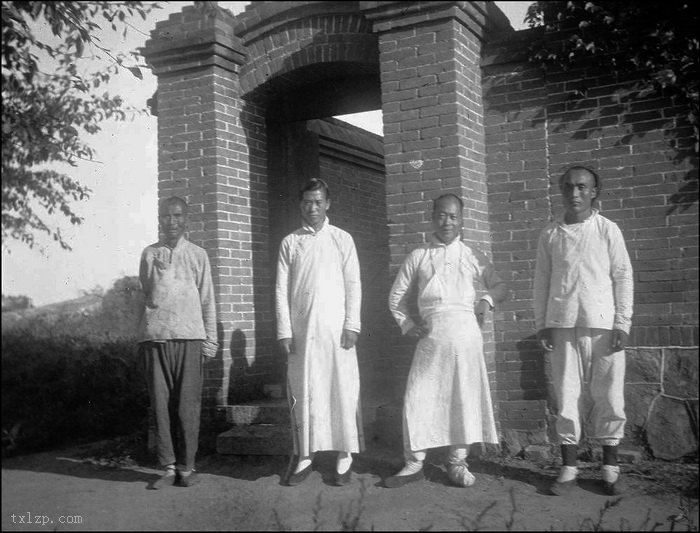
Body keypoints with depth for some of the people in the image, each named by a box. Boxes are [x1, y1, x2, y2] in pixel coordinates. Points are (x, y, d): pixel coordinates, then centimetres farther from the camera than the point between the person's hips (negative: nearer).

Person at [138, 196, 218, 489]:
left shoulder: (197, 255, 10)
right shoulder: (150, 254, 12)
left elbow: (207, 300, 9)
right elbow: (150, 295, 8)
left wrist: (210, 340, 6)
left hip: (189, 335, -1)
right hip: (155, 336, 1)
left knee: (187, 404, -2)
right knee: (161, 403, 1)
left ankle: (186, 467, 7)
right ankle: (169, 467, 9)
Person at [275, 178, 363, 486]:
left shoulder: (342, 239, 8)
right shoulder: (290, 242, 10)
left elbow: (353, 284, 4)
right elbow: (281, 289, 6)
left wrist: (352, 325, -5)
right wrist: (284, 331, -2)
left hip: (335, 327, -1)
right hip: (301, 328, 1)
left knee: (342, 388, -1)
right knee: (303, 391, 2)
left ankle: (344, 456, 7)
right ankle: (304, 456, 10)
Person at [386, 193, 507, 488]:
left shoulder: (472, 255, 12)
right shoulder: (418, 256, 11)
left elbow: (499, 285, 18)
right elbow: (396, 295, 17)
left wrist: (487, 301, -2)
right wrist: (407, 325, 4)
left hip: (465, 331, 0)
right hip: (431, 334, 0)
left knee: (464, 396, 1)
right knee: (418, 397, -2)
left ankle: (457, 462, 13)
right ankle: (414, 462, 9)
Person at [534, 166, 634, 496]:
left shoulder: (607, 230, 3)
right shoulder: (550, 235, 7)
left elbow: (623, 277, 2)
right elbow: (542, 282, 10)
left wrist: (622, 323, -5)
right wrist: (541, 325, 4)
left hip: (603, 325, -1)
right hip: (563, 326, 1)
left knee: (609, 398, 2)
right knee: (566, 397, 2)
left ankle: (610, 468, 15)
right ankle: (569, 468, 11)